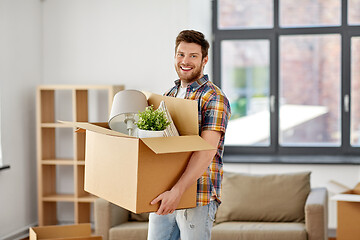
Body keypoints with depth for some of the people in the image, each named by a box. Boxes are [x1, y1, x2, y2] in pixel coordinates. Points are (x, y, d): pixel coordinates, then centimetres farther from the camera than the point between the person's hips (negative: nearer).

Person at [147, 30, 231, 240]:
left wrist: (177, 191, -29)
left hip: (197, 196, -7)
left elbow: (206, 152, -21)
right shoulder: (168, 95, 15)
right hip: (163, 195, 7)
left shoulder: (214, 99, -10)